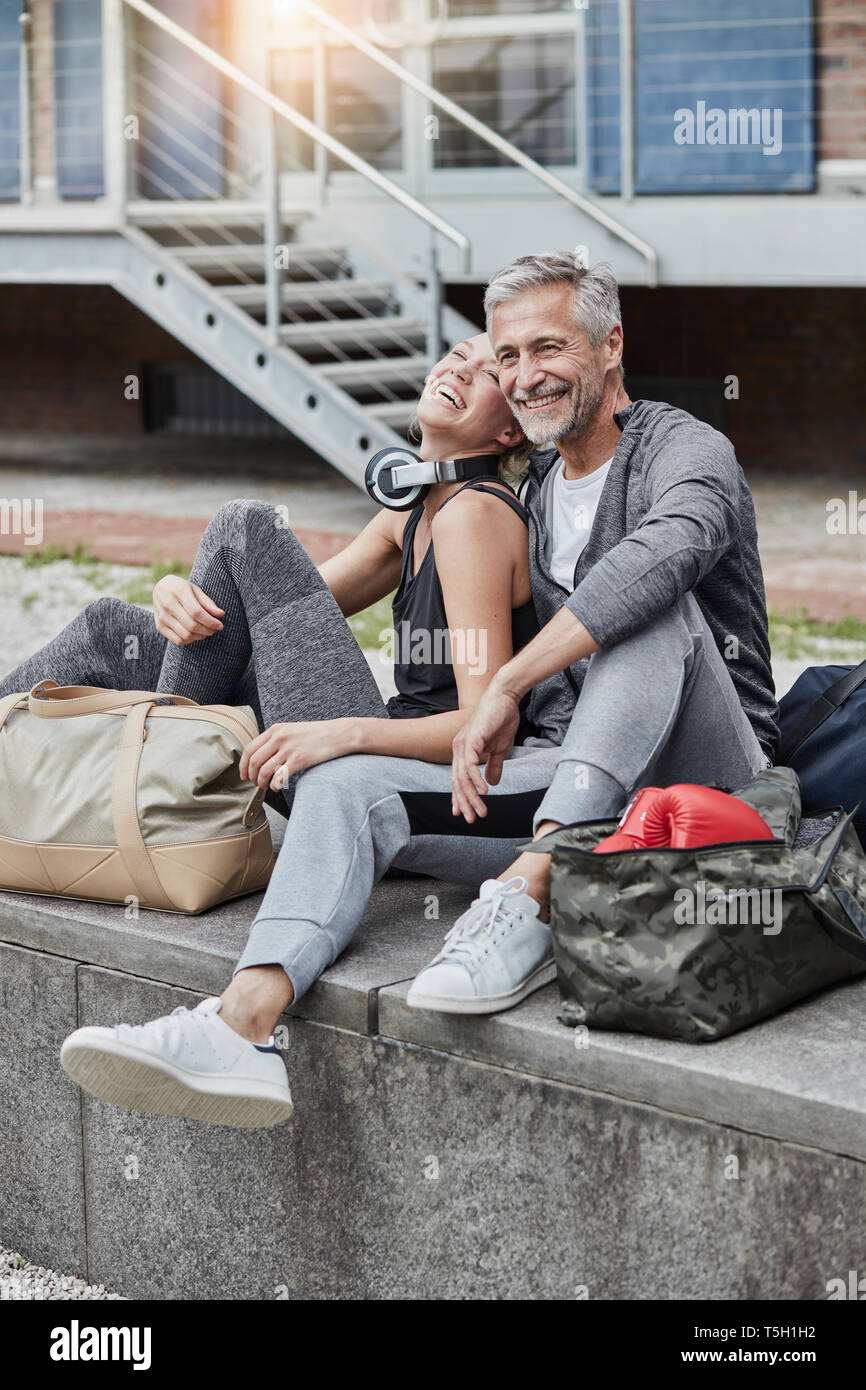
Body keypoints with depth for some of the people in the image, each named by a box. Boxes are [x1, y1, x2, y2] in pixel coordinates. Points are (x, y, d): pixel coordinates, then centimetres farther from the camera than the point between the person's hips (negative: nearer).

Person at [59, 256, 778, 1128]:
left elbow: (667, 551, -30)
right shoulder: (535, 487, 20)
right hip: (561, 780, 6)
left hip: (702, 786, -6)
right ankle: (243, 1021, -39)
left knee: (652, 602, -34)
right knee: (348, 785, -16)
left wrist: (509, 685, -32)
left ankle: (526, 895, -43)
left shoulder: (686, 450, -4)